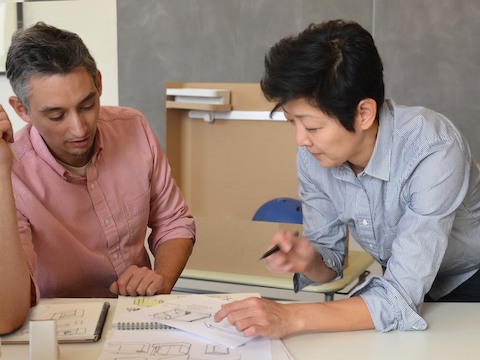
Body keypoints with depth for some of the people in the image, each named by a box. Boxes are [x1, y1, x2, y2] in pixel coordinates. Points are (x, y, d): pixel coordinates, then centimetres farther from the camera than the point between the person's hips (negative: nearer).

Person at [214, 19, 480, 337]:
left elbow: (402, 300, -37)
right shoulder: (313, 155, -16)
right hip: (397, 281, 5)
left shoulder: (432, 152, -34)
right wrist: (308, 261, -28)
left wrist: (291, 318, -44)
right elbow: (330, 261, -5)